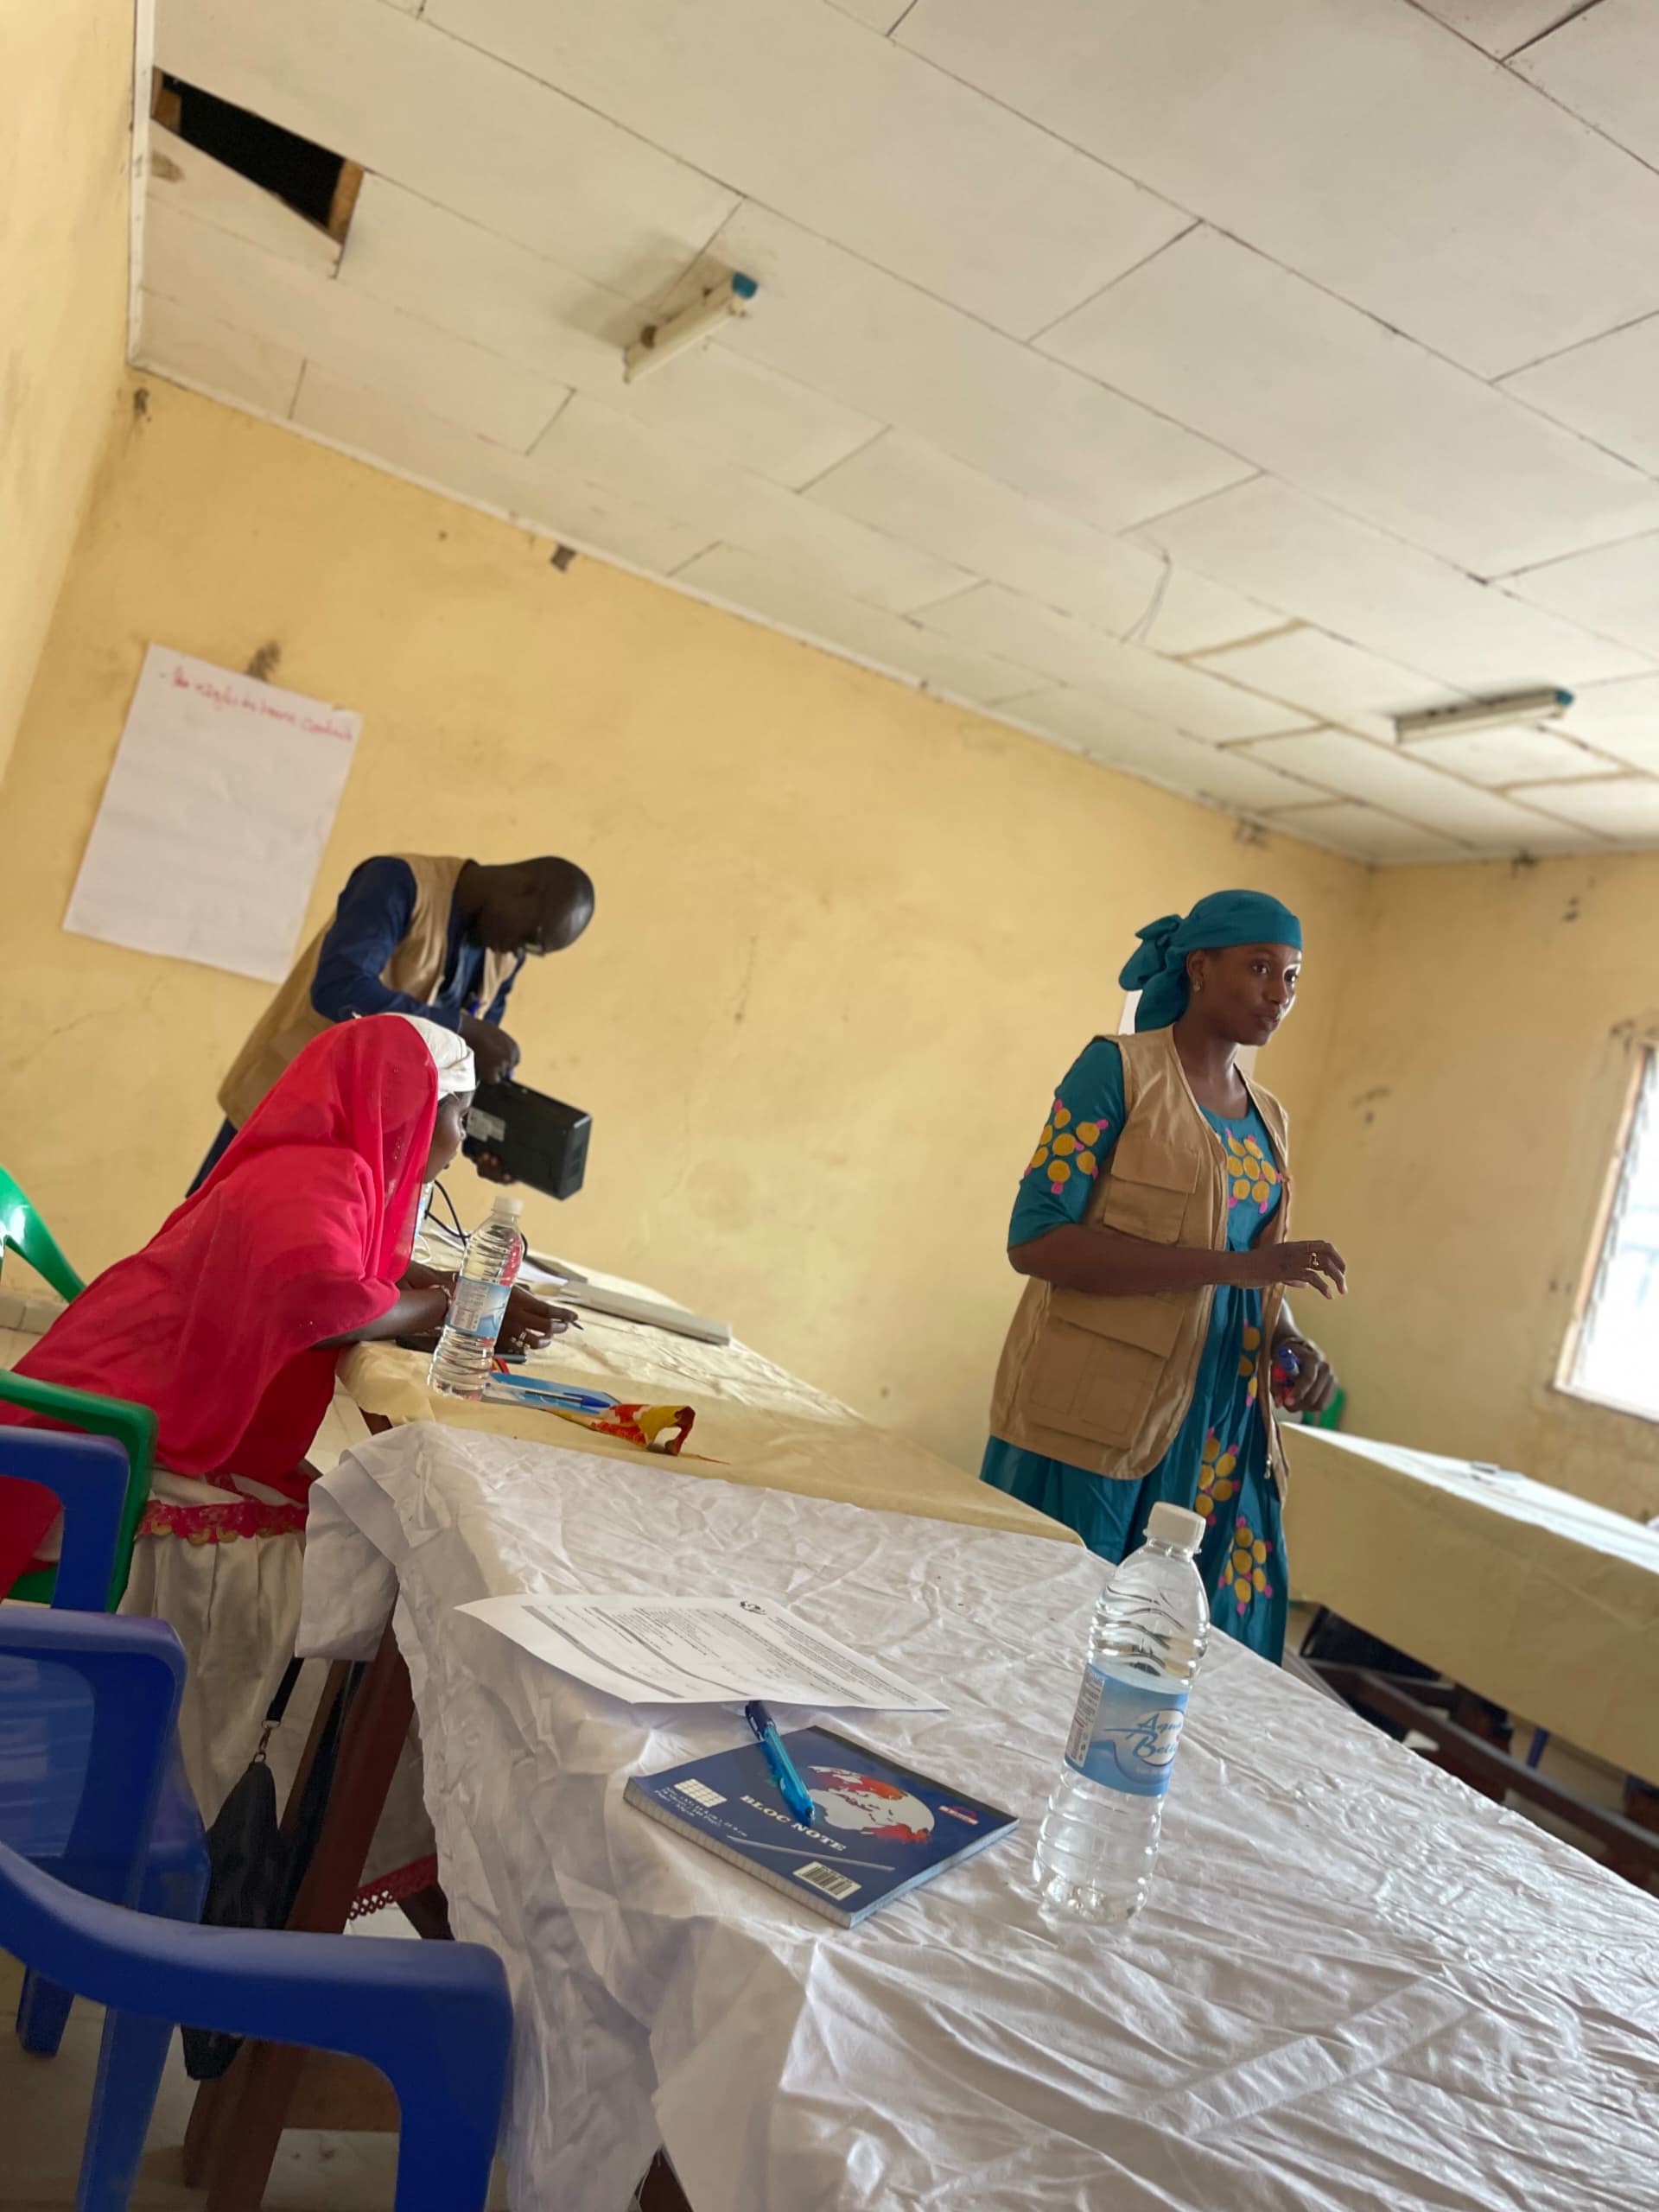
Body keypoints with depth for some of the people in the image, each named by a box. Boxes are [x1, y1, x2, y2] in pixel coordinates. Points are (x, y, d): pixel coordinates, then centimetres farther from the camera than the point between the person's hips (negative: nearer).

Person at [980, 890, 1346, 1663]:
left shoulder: (1268, 1118, 14)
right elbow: (1035, 1239, -17)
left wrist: (1294, 1343, -1)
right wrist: (1232, 1265, -22)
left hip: (1217, 1429, 6)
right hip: (1094, 1416, -6)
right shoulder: (1119, 1069, -7)